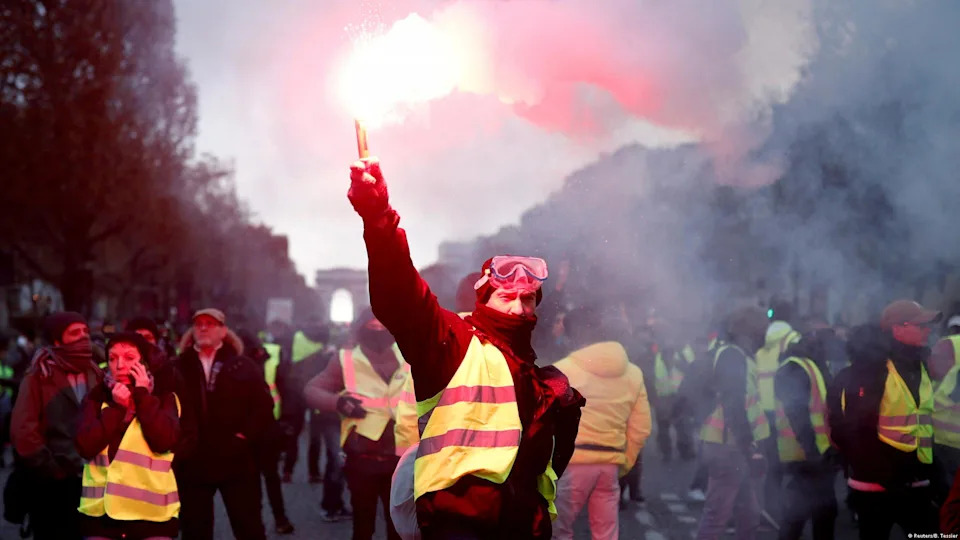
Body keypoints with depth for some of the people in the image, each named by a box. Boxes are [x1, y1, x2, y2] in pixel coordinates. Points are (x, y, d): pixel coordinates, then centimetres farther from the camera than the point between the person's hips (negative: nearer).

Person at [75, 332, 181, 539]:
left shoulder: (163, 397, 5)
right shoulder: (97, 397, 9)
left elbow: (163, 441, -13)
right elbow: (86, 447, -5)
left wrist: (142, 395, -8)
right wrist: (116, 407, -9)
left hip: (152, 514, -1)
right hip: (101, 512, 1)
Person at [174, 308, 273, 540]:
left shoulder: (242, 365, 4)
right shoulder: (180, 367, 6)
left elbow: (264, 403, 0)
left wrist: (246, 434, -9)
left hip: (235, 460, -1)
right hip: (192, 463, 1)